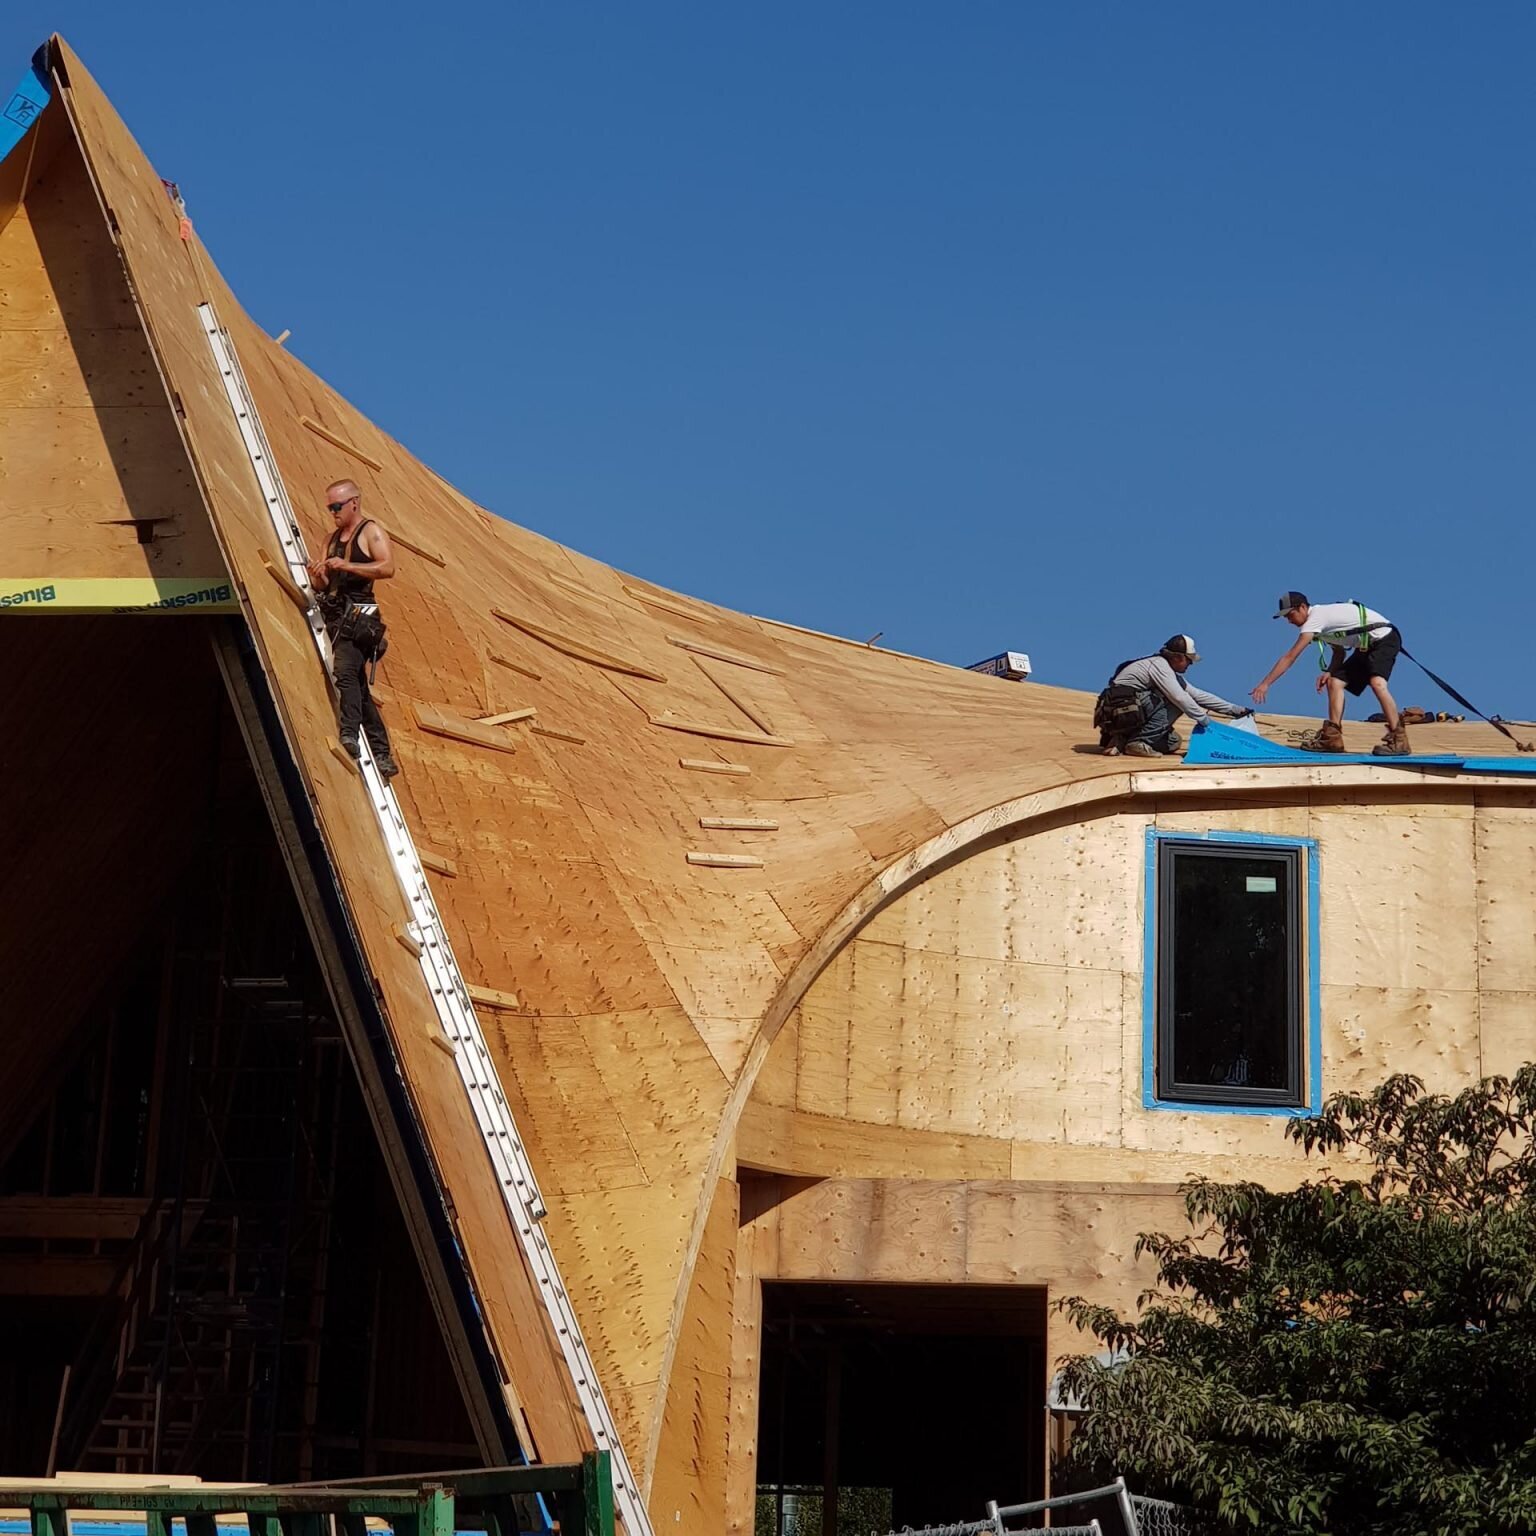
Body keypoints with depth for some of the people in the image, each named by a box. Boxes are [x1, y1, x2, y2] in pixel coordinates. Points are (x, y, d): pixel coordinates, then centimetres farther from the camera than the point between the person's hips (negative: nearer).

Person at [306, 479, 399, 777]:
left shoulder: (370, 531, -1)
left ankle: (349, 735, -39)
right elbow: (324, 585, 20)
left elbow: (387, 568, -16)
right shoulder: (334, 539, 22)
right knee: (358, 688, 8)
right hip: (338, 616, 9)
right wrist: (318, 576, -3)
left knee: (345, 671, -29)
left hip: (358, 616, -9)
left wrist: (346, 566, -20)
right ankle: (382, 755, 12)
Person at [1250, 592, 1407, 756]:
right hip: (1367, 646, 10)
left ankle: (1398, 740, -28)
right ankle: (1332, 737, -3)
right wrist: (1329, 672, -6)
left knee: (1377, 682, -30)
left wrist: (1265, 684, -23)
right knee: (1335, 682, 0)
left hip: (1384, 638, -10)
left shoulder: (1316, 618, -21)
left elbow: (1290, 657, -23)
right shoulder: (1322, 619, 8)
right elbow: (1339, 652, 14)